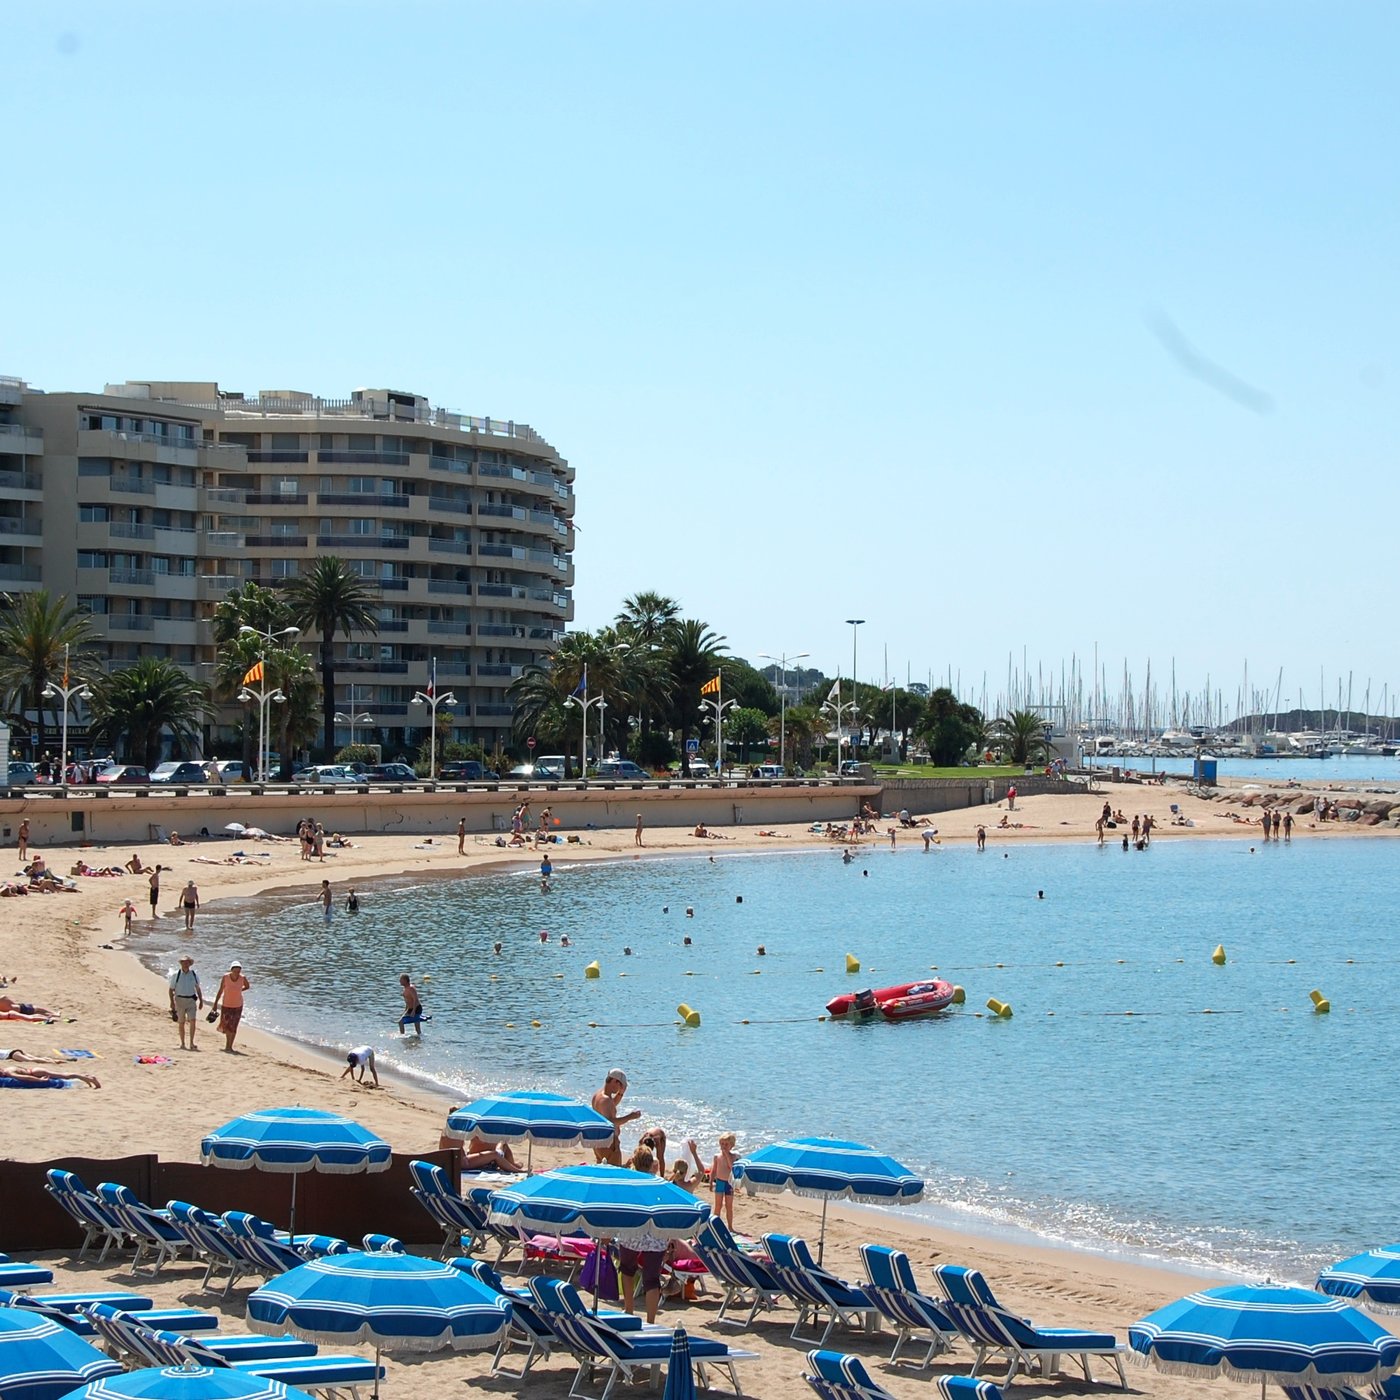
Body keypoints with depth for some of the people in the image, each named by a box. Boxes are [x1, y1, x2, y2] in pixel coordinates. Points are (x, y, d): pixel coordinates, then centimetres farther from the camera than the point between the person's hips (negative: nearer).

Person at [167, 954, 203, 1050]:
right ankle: (182, 1044, 14)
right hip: (180, 1000, -1)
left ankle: (191, 1043, -8)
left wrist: (201, 1001, 14)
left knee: (192, 1021, -11)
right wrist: (172, 1002, -9)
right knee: (181, 1023, 5)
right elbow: (171, 989, 0)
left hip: (191, 1000, 1)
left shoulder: (194, 974, 5)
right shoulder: (176, 975, -3)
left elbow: (198, 989, 15)